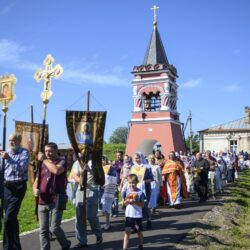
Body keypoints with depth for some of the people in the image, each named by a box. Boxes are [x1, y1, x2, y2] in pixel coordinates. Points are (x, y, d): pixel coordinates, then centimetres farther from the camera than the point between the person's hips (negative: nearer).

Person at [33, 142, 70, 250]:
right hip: (42, 201, 6)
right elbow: (36, 182, 17)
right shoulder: (42, 164, 15)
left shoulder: (61, 162, -3)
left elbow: (57, 170, -27)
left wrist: (44, 160, -17)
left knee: (54, 228, -5)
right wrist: (35, 189, -5)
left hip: (56, 200, -5)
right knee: (43, 229, 6)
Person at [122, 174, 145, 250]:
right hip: (128, 215, 1)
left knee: (139, 232, 14)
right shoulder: (126, 191, -1)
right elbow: (124, 203, 6)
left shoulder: (140, 192, -9)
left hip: (138, 215, -1)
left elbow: (142, 204, -7)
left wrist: (135, 202, -21)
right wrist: (127, 201, -15)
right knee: (127, 231, -3)